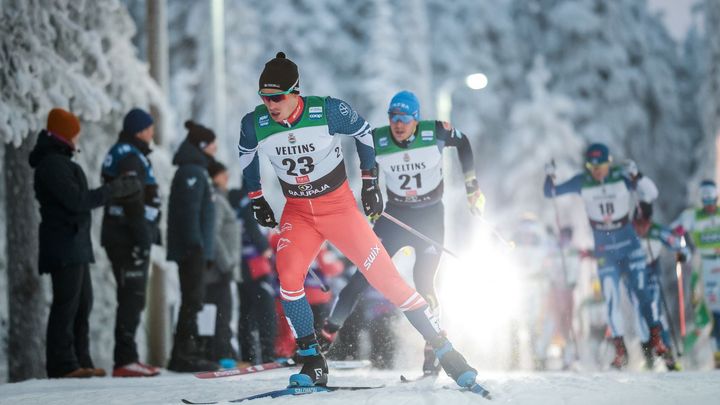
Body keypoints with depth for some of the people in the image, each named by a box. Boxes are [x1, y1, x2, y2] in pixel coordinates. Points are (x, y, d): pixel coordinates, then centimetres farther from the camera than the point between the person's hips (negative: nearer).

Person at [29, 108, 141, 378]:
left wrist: (117, 193, 14)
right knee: (67, 303, -11)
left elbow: (77, 198, 20)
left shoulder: (60, 161, 19)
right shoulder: (52, 164, -14)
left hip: (75, 244, 11)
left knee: (82, 304, 12)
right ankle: (62, 364, -10)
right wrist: (113, 190, -14)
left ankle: (80, 362, 15)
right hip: (64, 246, -11)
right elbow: (76, 200, -21)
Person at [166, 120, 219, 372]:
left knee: (193, 299, 11)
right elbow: (189, 211, -19)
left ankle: (188, 352, 14)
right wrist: (196, 246, -24)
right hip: (191, 249, -10)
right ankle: (183, 354, -13)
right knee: (192, 299, -11)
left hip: (194, 250, 10)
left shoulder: (196, 171, 21)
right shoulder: (191, 172, -11)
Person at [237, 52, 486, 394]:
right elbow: (246, 157, 10)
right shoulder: (255, 124, -14)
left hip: (339, 206, -2)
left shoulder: (328, 111, -21)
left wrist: (370, 182, 5)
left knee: (384, 275, -8)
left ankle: (442, 348, 2)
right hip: (297, 213, 2)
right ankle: (312, 363, -10)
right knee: (288, 276, -23)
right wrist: (256, 200, 15)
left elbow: (363, 132, 0)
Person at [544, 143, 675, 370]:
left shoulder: (621, 177, -10)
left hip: (630, 245, -1)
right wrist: (549, 177, -20)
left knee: (643, 292, -6)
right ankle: (620, 351, 3)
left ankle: (657, 340, 5)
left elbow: (650, 194, -11)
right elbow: (551, 193, 0)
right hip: (604, 250, 1)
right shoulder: (582, 183, -6)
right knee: (611, 300, -3)